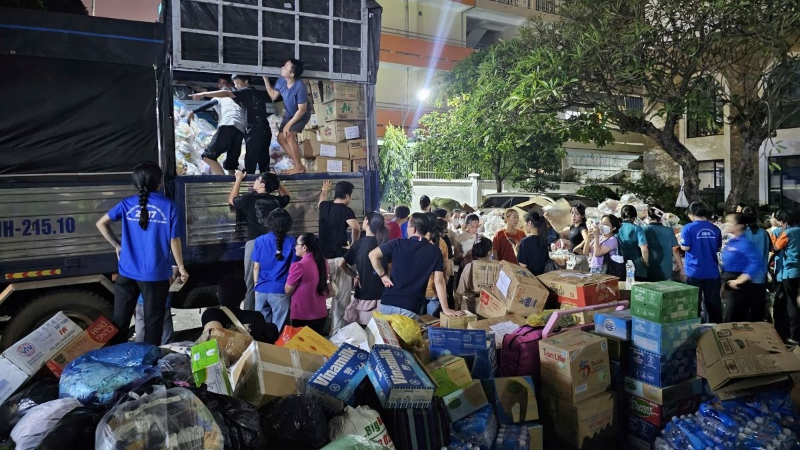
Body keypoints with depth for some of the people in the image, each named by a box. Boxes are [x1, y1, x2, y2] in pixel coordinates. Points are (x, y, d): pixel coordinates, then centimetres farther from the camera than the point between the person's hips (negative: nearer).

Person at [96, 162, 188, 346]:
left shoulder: (127, 204, 2)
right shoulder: (169, 206, -7)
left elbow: (101, 223, 4)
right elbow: (174, 240, -7)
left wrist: (117, 245, 15)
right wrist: (181, 267, 3)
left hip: (127, 273, 3)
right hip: (155, 274, -3)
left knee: (120, 319, 15)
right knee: (153, 320, 10)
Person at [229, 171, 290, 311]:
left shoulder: (249, 198, 0)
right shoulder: (277, 200, 8)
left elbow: (232, 200, 21)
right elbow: (287, 196, 33)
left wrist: (238, 179, 27)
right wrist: (277, 181, 28)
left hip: (255, 242, -3)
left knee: (252, 283, 2)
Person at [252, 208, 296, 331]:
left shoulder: (260, 240, -1)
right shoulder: (291, 242, -7)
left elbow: (256, 267, 3)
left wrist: (256, 285, 15)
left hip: (262, 288, 3)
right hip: (280, 289, -2)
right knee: (278, 328, 8)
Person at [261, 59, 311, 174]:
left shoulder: (300, 87, -34)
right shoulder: (281, 80, -16)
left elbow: (301, 110, -28)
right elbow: (273, 96, 1)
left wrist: (288, 125, -25)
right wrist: (265, 78, -8)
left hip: (302, 115, -7)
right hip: (289, 114, 7)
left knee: (289, 136, -23)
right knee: (281, 138, 1)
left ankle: (300, 167, -12)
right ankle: (298, 164, 9)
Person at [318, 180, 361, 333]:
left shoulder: (324, 206, 7)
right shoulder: (345, 210, -11)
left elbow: (322, 198, 33)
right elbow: (356, 227, -29)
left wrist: (325, 189, 55)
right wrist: (354, 244, -12)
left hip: (323, 256, 6)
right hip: (339, 258, -6)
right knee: (341, 296, 2)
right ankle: (337, 330, 5)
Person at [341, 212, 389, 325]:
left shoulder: (359, 243, -4)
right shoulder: (384, 243, -1)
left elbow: (341, 264, -4)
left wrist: (355, 276, 6)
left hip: (363, 296, -1)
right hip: (381, 296, 1)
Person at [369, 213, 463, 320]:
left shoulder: (398, 243, 2)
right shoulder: (435, 252, 1)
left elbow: (373, 255, -2)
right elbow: (439, 281, -5)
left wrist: (383, 275, 6)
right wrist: (445, 309, -3)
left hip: (387, 303, 1)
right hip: (411, 308, -1)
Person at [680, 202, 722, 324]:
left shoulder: (688, 228, -10)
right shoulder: (715, 229, 2)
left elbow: (685, 247, -12)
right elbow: (718, 248, 11)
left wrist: (680, 241, 7)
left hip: (694, 271, -3)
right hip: (712, 271, 3)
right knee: (713, 303, 12)